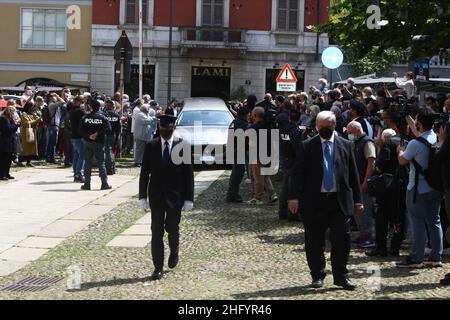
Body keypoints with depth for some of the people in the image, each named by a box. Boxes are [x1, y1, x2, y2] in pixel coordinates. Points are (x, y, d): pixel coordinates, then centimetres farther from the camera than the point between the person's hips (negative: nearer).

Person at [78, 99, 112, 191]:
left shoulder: (85, 117, -1)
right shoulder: (102, 118, -5)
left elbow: (81, 130, -6)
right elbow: (108, 129, -14)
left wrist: (88, 136, -9)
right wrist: (98, 133, -11)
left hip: (87, 142, 1)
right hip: (99, 143, -1)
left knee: (87, 163, 6)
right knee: (101, 163, 4)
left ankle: (87, 184, 6)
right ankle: (104, 183, 2)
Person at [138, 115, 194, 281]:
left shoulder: (182, 146, -3)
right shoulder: (151, 146, 2)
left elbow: (188, 174, -3)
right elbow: (144, 172, 3)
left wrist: (189, 198, -6)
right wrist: (142, 196, -1)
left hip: (175, 196, -1)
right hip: (156, 196, 1)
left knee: (172, 229, 6)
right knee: (157, 231, 1)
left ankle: (174, 252, 36)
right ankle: (158, 267, 7)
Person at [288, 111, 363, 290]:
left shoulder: (345, 145, 7)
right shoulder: (308, 146, 3)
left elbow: (353, 174, 9)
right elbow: (298, 173, 0)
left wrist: (357, 200, 6)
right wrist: (294, 197, -9)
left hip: (340, 200, 1)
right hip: (314, 201, -1)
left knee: (342, 240, 1)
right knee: (314, 242, 6)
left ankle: (341, 276, 13)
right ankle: (317, 276, 19)